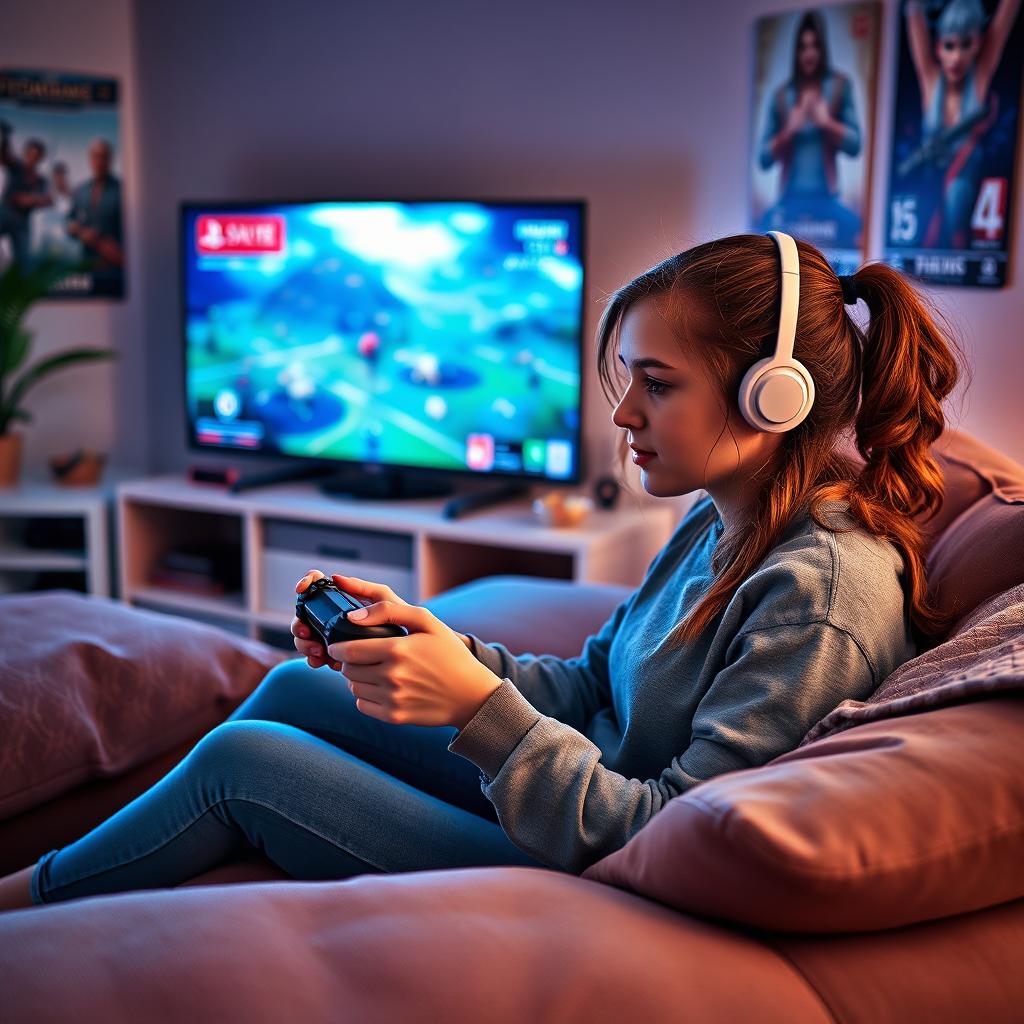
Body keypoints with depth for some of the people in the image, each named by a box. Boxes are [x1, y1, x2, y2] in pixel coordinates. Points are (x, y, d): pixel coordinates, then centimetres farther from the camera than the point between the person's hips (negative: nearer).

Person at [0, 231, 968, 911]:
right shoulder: (719, 522, 2)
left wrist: (479, 704, -31)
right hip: (578, 794, 9)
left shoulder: (823, 588, -27)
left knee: (240, 758, -6)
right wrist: (417, 638, -6)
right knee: (293, 688, 11)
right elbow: (583, 689, 6)